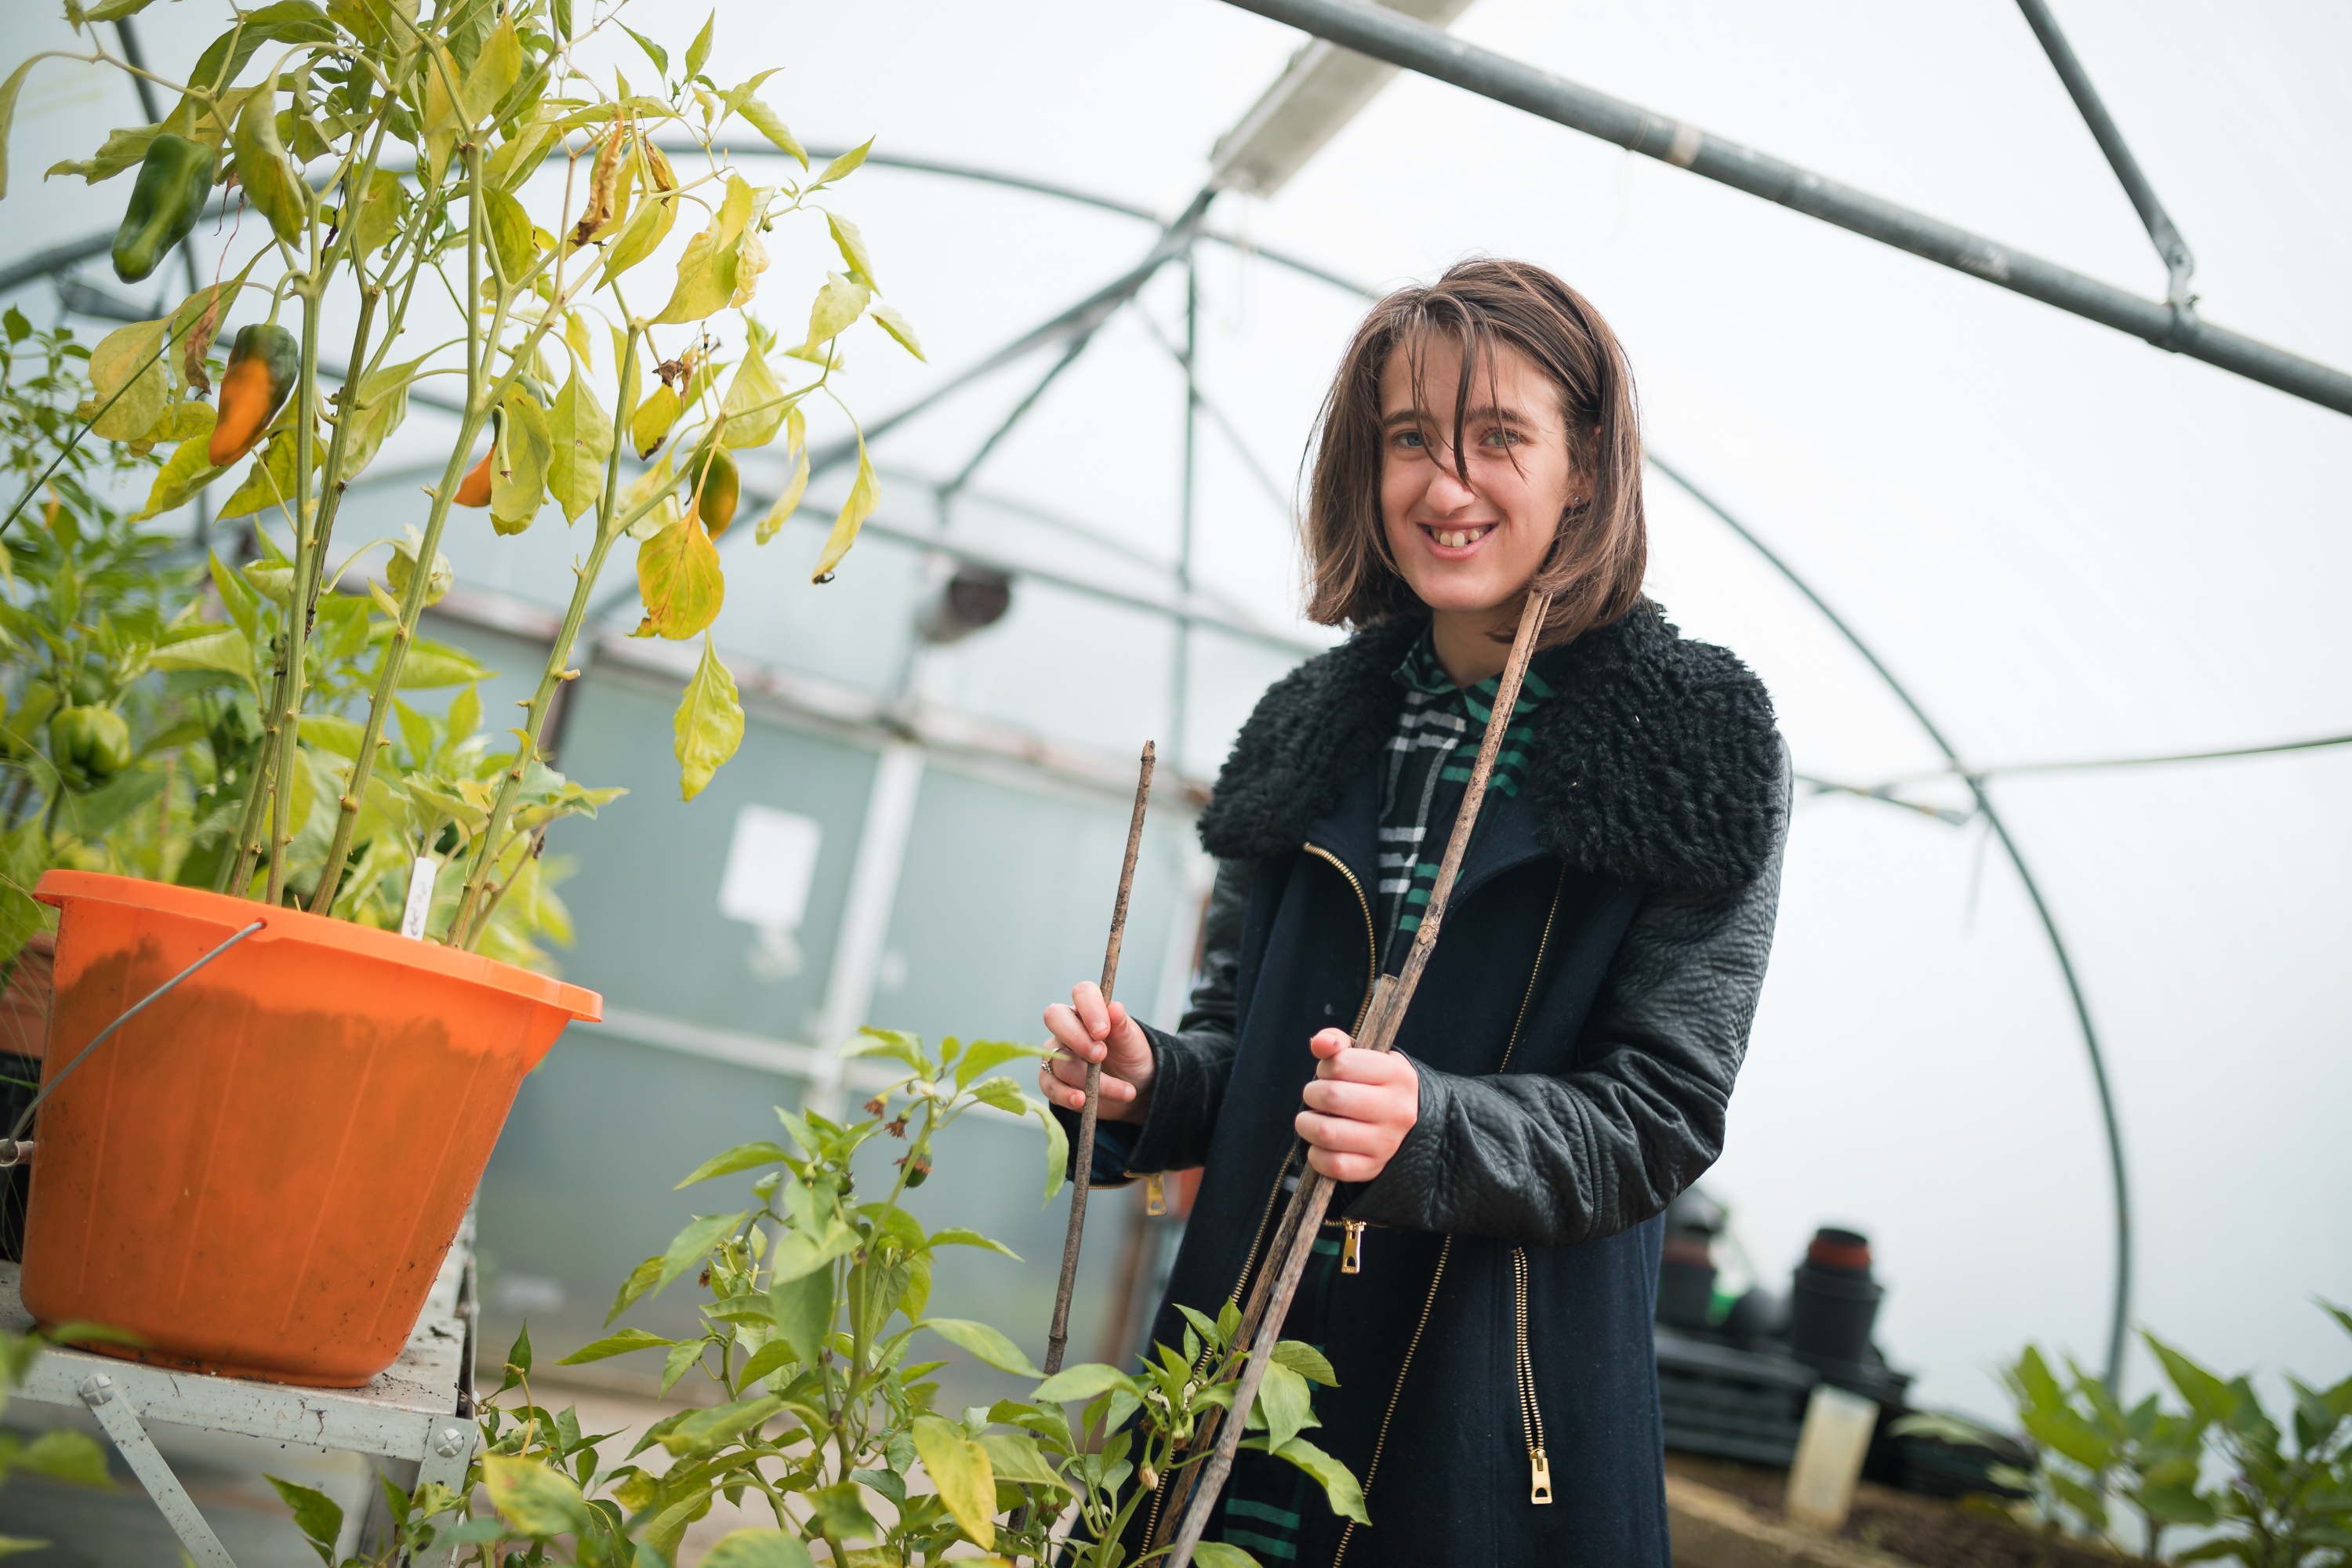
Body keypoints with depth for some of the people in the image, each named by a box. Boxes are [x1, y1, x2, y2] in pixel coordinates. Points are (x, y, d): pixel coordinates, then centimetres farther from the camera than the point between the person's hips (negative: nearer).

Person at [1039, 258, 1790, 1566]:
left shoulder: (1697, 747, -6)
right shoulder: (1317, 726, 7)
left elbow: (1660, 1114, -9)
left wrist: (1430, 1128, -26)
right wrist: (1147, 1079, -7)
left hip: (1496, 1413, -3)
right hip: (1239, 1365, 4)